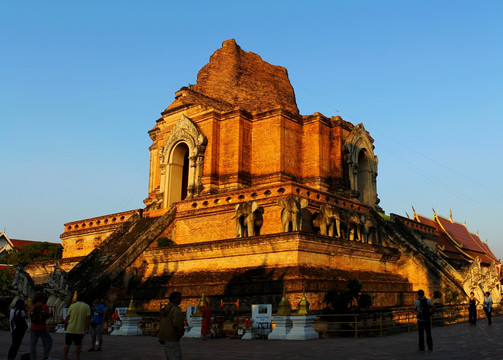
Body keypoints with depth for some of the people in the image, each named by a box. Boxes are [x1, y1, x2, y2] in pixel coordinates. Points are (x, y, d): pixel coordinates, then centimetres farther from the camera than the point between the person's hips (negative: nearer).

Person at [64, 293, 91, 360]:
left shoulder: (72, 306, -1)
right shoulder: (87, 307, -2)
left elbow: (67, 317, 4)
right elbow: (87, 318, -5)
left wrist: (66, 322, 23)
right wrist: (86, 327, 3)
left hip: (70, 329, 0)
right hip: (80, 330, 0)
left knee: (67, 344, 13)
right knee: (78, 344, 10)